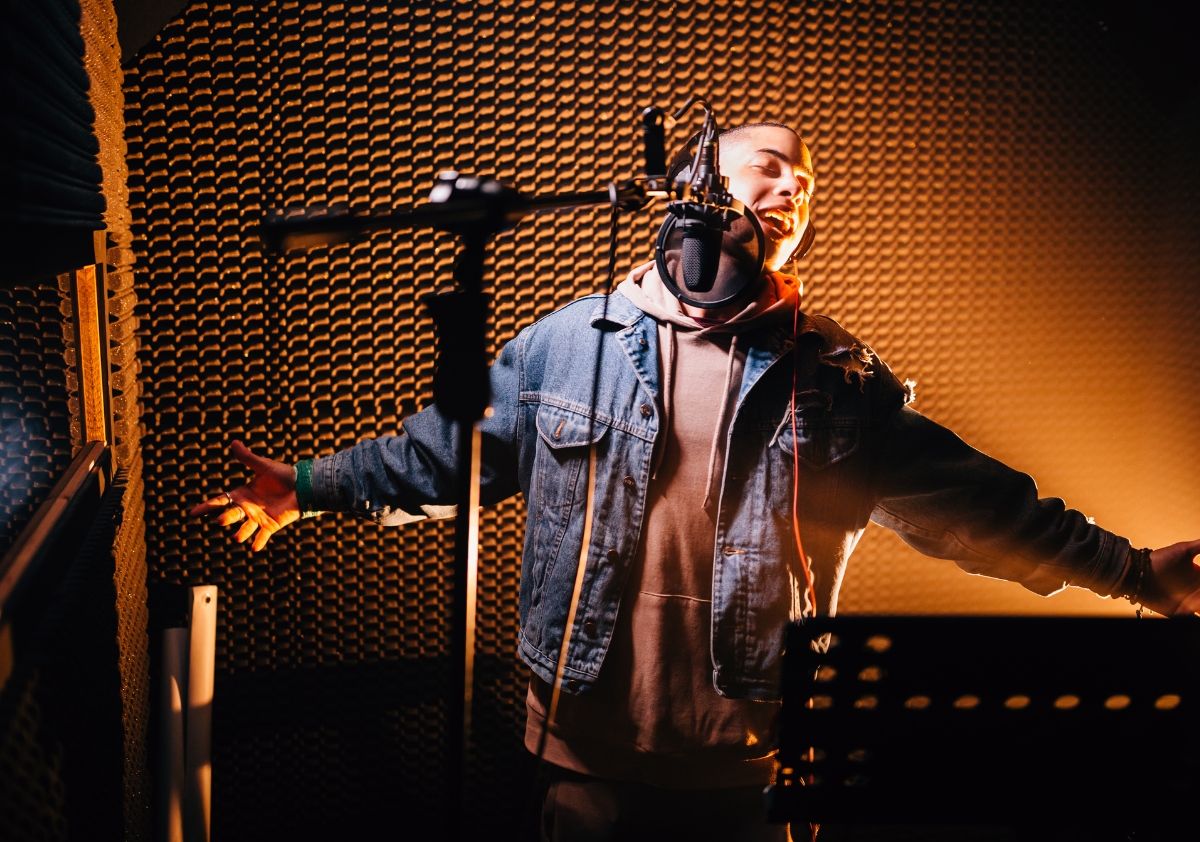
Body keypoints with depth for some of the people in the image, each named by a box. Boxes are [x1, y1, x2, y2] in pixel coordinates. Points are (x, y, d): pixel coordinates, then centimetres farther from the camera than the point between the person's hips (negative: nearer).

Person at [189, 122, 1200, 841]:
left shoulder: (836, 379, 2)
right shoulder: (569, 343, 0)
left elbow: (965, 498, 3)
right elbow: (444, 448, 8)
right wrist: (309, 487, 8)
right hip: (592, 758, 0)